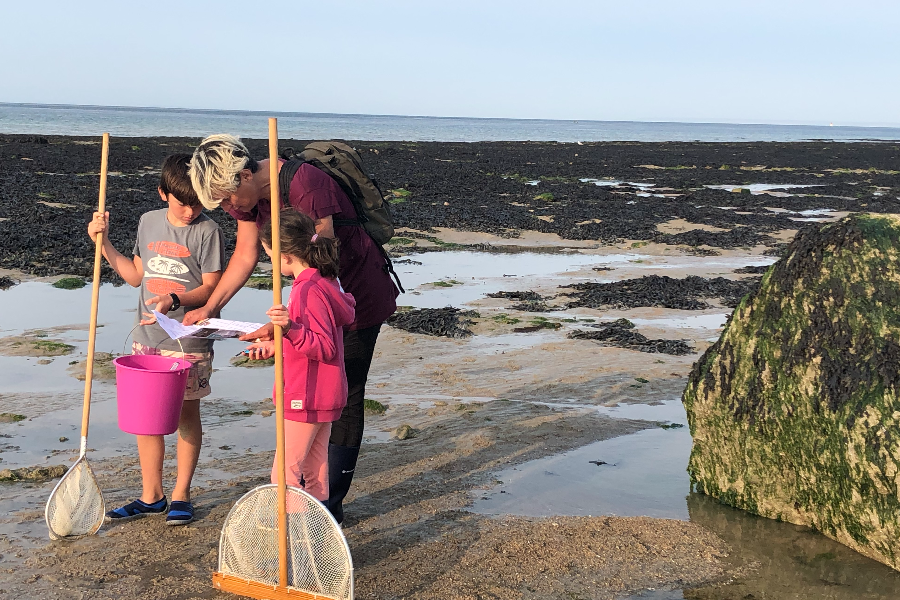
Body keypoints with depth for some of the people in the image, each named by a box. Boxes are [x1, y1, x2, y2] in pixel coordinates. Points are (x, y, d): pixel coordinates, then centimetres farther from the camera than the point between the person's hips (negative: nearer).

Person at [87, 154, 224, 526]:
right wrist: (104, 243, 8)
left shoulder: (207, 231, -8)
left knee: (186, 413, 6)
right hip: (147, 337, 5)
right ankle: (151, 496, 20)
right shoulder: (149, 222, 8)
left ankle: (181, 495, 18)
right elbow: (136, 276, 16)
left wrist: (175, 300, -27)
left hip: (189, 339, -5)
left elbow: (211, 288, -11)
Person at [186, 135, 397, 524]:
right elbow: (245, 255, 6)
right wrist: (210, 308, -3)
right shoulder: (244, 193, -6)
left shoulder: (305, 185, -32)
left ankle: (329, 508, 4)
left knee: (343, 398, -3)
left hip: (358, 293, -8)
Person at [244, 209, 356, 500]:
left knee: (284, 474, -3)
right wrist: (277, 346, 19)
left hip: (305, 399, -10)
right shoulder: (324, 282, 9)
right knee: (315, 470, 17)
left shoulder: (307, 291, -22)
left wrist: (291, 328, -39)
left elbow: (324, 347, -26)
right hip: (323, 396, 10)